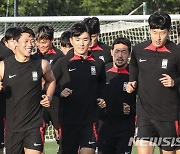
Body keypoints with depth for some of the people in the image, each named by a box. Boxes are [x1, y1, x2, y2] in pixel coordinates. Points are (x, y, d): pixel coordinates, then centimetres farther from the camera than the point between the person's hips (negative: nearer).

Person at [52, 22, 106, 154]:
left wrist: (101, 100, 11)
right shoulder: (63, 63, 1)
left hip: (90, 118, 1)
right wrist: (60, 92, -13)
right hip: (68, 117, -1)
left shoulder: (98, 64, 9)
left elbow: (102, 86, 27)